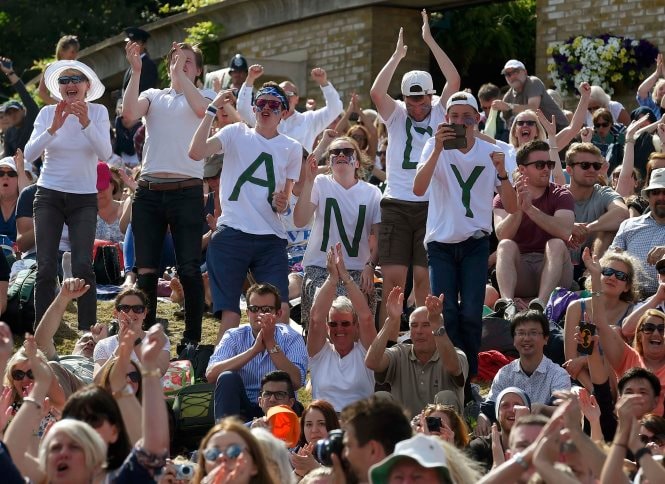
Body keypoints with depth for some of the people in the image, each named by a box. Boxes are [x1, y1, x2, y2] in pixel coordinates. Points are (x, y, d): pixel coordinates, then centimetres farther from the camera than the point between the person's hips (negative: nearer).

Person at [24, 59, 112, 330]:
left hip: (84, 198, -1)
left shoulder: (98, 112, -2)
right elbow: (29, 155, -11)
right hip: (49, 195, 1)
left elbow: (104, 154, -16)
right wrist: (54, 128, -24)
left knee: (82, 267, -13)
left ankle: (88, 333, -5)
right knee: (46, 268, -5)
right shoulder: (47, 113, -1)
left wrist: (85, 123, -29)